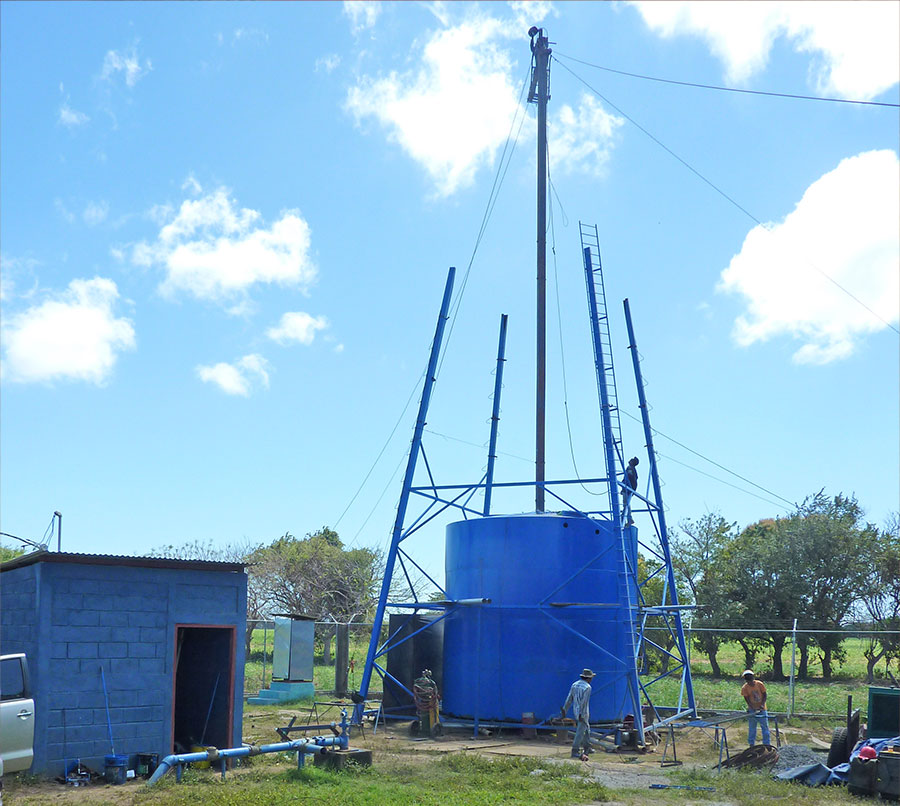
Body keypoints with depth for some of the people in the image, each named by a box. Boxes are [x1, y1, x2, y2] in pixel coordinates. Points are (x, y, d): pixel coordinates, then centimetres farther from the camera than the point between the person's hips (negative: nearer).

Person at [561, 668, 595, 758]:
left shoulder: (575, 684, 7)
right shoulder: (587, 687, -16)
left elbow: (569, 699, 7)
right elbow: (584, 701, -22)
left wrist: (564, 710, 8)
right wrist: (581, 714, -22)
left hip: (575, 711, 8)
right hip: (583, 713, -8)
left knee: (587, 728, 22)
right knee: (580, 732, -3)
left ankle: (587, 747, 31)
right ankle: (575, 751, -4)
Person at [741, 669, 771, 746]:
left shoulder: (760, 684, -10)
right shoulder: (744, 688, -10)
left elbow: (764, 696, -2)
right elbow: (747, 700, -11)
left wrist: (762, 705, -17)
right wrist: (754, 709, -22)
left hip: (761, 709, 0)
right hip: (752, 710, 0)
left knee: (765, 726, 1)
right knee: (752, 728, 6)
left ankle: (767, 744, 8)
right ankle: (751, 744, 16)